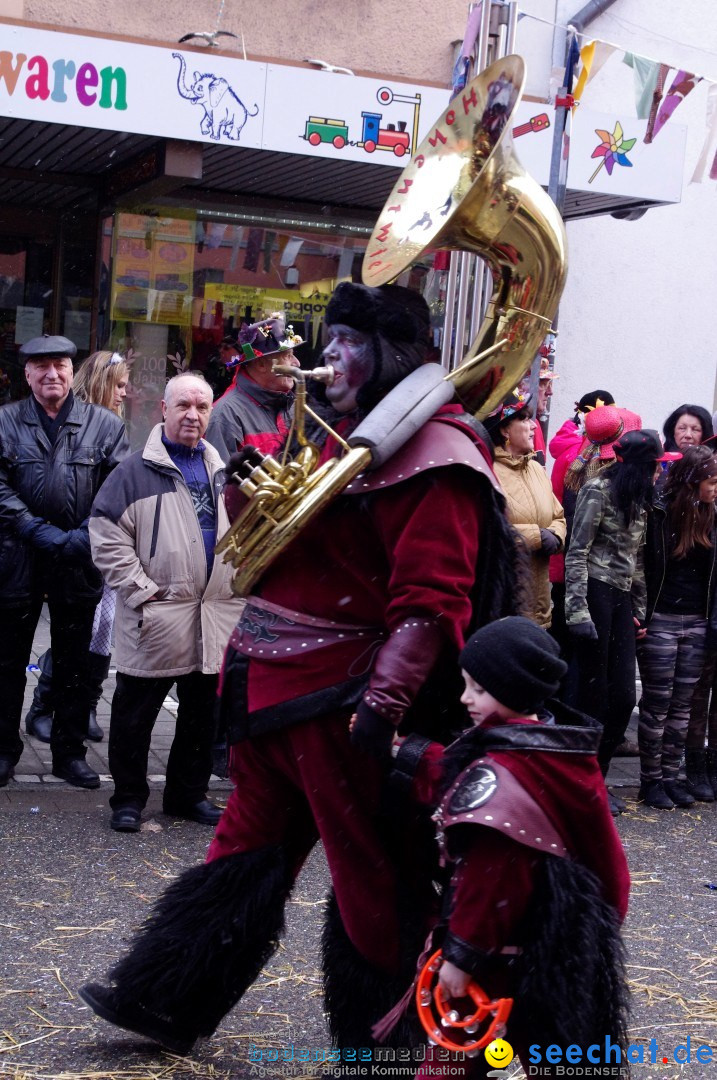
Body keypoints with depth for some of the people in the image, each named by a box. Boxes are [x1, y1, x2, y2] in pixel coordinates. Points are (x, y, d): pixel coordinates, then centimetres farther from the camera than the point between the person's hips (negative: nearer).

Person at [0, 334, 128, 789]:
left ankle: (71, 751, 19)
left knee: (74, 661, 9)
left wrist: (84, 536, -13)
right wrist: (40, 531, -15)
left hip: (79, 561, 1)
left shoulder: (105, 424, 3)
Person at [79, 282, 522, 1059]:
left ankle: (377, 1045, 21)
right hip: (274, 687, 9)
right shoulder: (340, 437, 16)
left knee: (370, 874, 6)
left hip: (341, 698, -9)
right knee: (247, 849, 19)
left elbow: (431, 599, -23)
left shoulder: (433, 456, -14)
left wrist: (385, 700, -29)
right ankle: (166, 1002, 30)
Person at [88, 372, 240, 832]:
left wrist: (239, 581, 11)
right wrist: (141, 589, -13)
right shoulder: (137, 470, -4)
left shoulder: (222, 470, 15)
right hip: (157, 618, -5)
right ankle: (129, 798, 16)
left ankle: (190, 793, 27)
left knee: (202, 712, 13)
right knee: (136, 713, 3)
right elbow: (106, 534, -9)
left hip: (217, 617, 5)